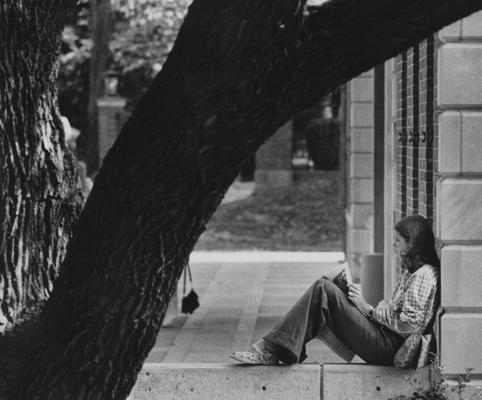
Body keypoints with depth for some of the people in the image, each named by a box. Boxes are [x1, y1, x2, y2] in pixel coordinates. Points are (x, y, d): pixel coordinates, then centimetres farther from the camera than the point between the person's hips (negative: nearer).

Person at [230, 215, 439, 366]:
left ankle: (272, 350, -19)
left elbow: (408, 325, -17)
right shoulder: (409, 271, 21)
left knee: (323, 290, -17)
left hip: (388, 348, -10)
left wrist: (369, 309, -10)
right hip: (384, 341, 10)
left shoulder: (424, 276, -11)